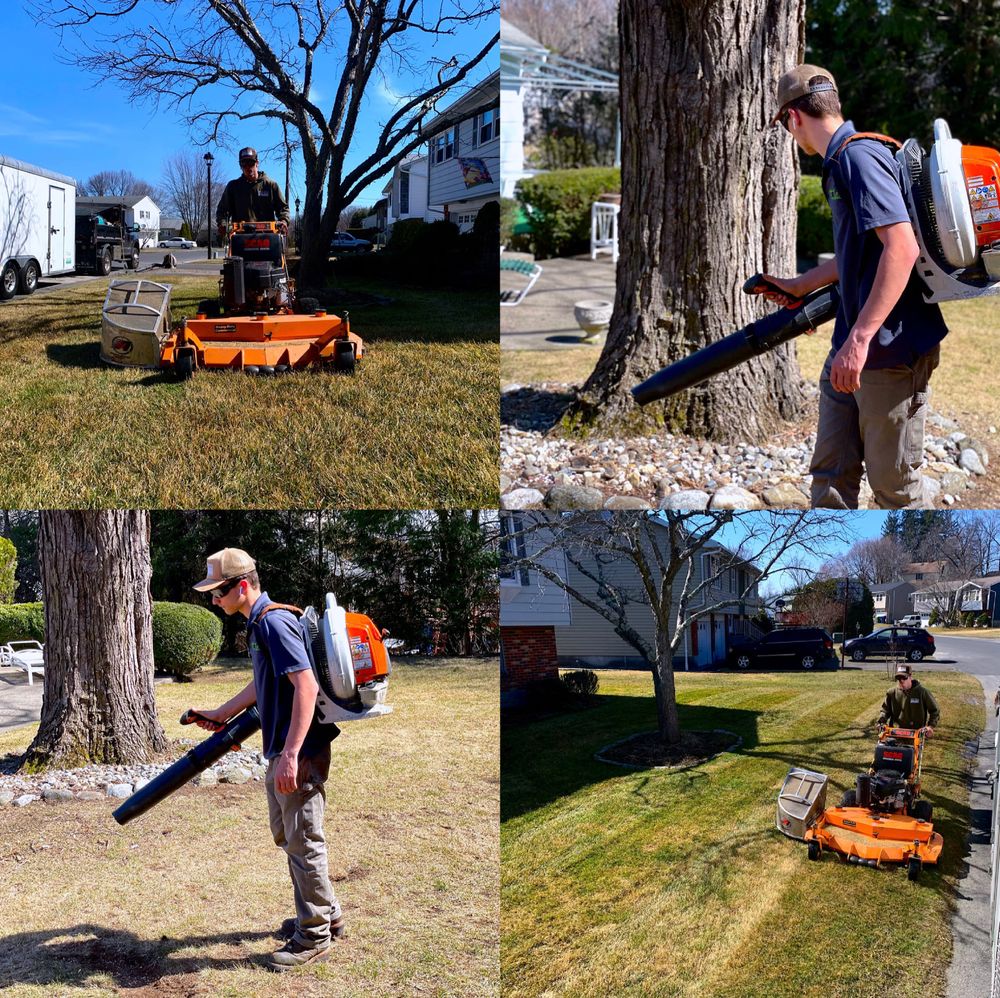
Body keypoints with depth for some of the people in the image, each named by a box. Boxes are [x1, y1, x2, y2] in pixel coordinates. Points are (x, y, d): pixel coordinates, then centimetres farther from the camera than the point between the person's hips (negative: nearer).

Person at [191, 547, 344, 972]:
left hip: (299, 753, -11)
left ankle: (314, 937, 13)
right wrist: (221, 713, 35)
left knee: (303, 841, 1)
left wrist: (291, 754, -30)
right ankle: (327, 915, 34)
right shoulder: (258, 623, 12)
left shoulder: (274, 622, -20)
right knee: (286, 835, 21)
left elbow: (306, 685, -27)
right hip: (280, 750, 11)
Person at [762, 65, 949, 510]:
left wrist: (859, 339, -30)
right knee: (831, 473, 13)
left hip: (891, 351, -10)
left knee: (895, 483, 1)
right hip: (849, 354, 10)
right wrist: (799, 286, 39)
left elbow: (902, 248, -27)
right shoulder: (841, 161, 15)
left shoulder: (860, 156, -16)